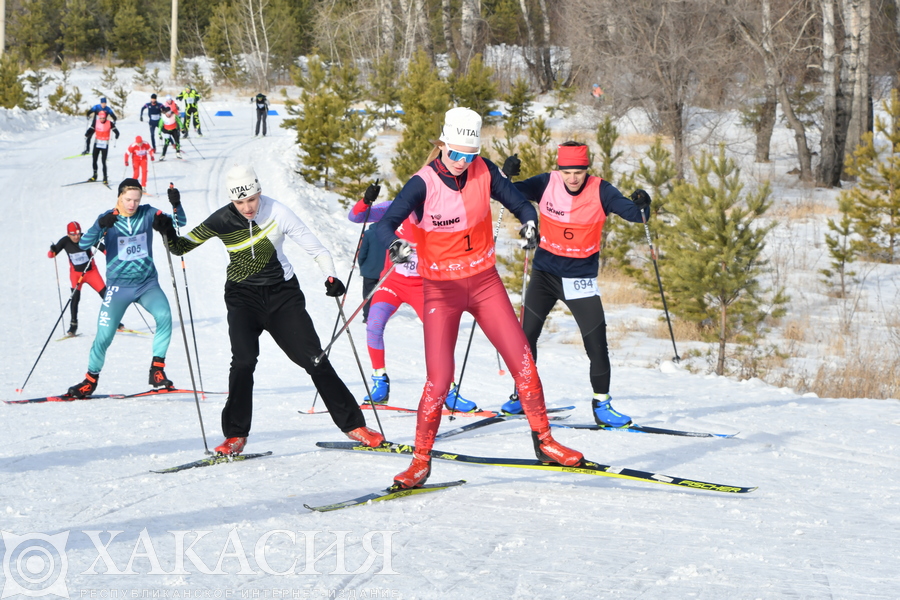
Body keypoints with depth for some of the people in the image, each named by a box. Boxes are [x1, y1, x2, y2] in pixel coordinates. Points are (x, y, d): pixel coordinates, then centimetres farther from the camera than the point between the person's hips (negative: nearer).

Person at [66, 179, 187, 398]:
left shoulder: (147, 214, -2)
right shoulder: (108, 219, -7)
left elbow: (179, 222, -5)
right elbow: (83, 245, -19)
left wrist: (176, 205, -27)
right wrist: (100, 225, -37)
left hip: (148, 283, 1)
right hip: (118, 287, -1)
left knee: (164, 316, -26)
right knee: (104, 336, -2)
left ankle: (157, 371, -16)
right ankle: (90, 380, 21)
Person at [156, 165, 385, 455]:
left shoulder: (278, 213, -14)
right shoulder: (222, 220, -11)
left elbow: (316, 248, -9)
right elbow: (182, 247, -1)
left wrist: (330, 277, -26)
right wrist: (169, 235, -23)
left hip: (282, 293, 0)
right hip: (243, 295, 0)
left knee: (314, 358, -5)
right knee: (244, 360, -20)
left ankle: (353, 424, 4)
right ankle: (235, 435, -8)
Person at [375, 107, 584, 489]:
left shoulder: (483, 172, -5)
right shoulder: (423, 184, -16)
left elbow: (518, 203, 1)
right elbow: (386, 222, -26)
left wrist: (529, 222, -23)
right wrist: (396, 245, -48)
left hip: (484, 282, 3)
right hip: (441, 289, -3)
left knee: (522, 360, -2)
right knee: (439, 378, -11)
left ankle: (544, 442, 12)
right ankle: (421, 460, 4)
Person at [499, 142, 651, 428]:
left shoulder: (600, 191, -12)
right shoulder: (546, 184, -9)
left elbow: (631, 212, -18)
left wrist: (641, 206, -40)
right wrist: (507, 176, -29)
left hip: (580, 276, -1)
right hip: (545, 272, 1)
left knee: (596, 339, -7)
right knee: (526, 334, 2)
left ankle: (601, 404, 6)